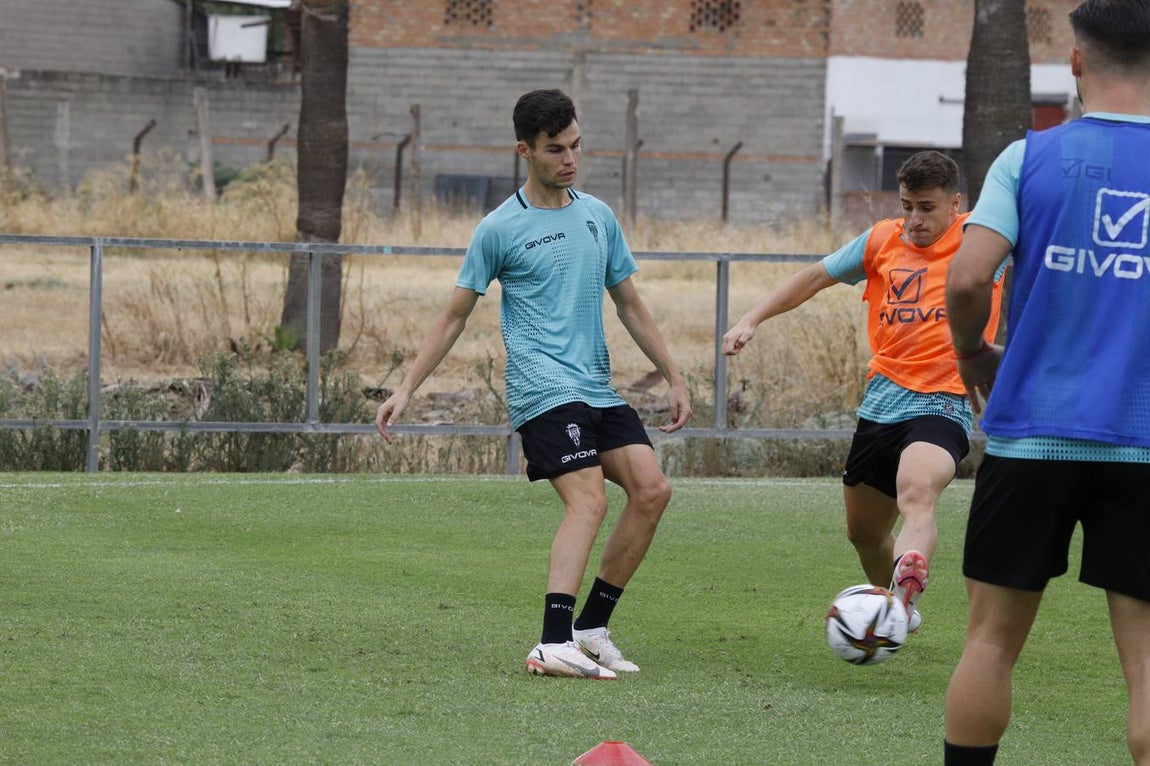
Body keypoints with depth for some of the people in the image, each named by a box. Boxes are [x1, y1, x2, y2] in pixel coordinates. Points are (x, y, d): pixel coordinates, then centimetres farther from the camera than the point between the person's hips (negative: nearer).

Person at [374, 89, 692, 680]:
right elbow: (454, 316, 5)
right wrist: (405, 390, 2)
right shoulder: (499, 228, -1)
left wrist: (673, 378, 19)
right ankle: (553, 645, -29)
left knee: (651, 489, -8)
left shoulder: (597, 216, 14)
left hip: (598, 389, 6)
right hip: (543, 389, -6)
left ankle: (591, 629, 2)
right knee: (589, 502, -22)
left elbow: (630, 305, 22)